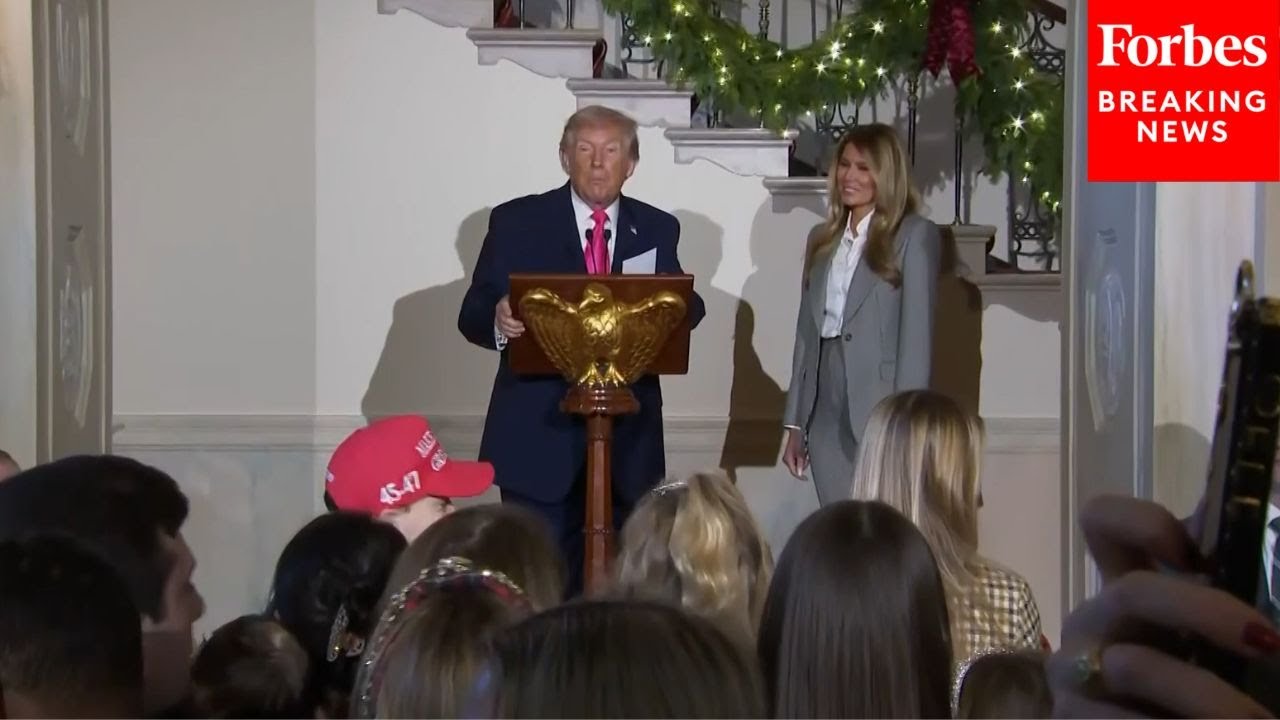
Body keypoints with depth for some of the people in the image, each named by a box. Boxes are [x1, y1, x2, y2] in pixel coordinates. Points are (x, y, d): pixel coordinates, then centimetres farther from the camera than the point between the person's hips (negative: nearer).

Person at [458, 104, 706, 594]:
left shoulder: (657, 230, 11)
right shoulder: (516, 223, 2)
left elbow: (687, 311, 5)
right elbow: (473, 315, 0)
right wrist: (497, 320, -24)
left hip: (628, 439, 3)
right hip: (539, 436, -3)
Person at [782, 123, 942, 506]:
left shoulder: (915, 236, -2)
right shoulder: (823, 242, 18)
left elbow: (917, 334, -7)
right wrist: (795, 425, 14)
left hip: (879, 414, -6)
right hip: (826, 418, 6)